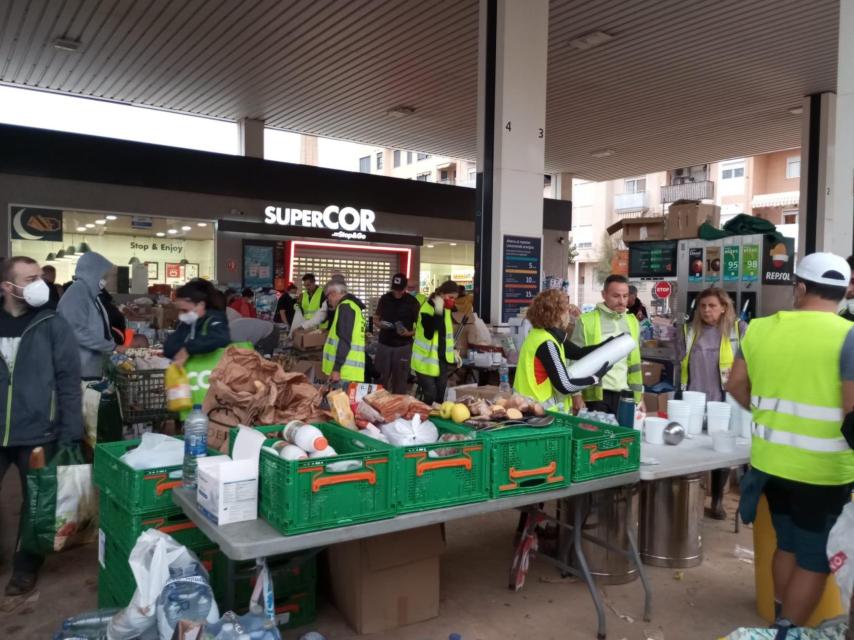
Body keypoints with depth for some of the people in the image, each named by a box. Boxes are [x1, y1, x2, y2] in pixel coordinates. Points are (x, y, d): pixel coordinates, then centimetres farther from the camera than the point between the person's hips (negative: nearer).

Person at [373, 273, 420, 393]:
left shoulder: (412, 302, -3)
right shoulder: (384, 298, 4)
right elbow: (375, 318, 13)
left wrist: (409, 333, -19)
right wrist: (380, 324, -10)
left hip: (403, 346, -2)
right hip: (384, 344, 2)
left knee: (400, 380, 4)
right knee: (381, 378, 6)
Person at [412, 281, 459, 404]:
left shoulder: (446, 309, 8)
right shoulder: (427, 308, -17)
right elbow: (429, 334, -28)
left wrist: (452, 352, 16)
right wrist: (438, 314, -35)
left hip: (442, 359, 8)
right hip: (427, 360, -8)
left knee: (440, 396, 12)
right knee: (430, 396, -8)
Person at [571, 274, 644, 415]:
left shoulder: (633, 322, 11)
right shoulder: (586, 321, -5)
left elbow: (635, 361, 17)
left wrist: (639, 396, 14)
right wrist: (576, 395, -9)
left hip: (625, 395, 5)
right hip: (595, 395, -4)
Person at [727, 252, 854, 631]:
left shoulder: (760, 328, 1)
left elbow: (736, 384, 10)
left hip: (769, 460, 6)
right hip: (821, 470, -6)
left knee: (788, 545, 23)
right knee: (816, 560, 11)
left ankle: (781, 622, 36)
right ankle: (788, 632, 18)